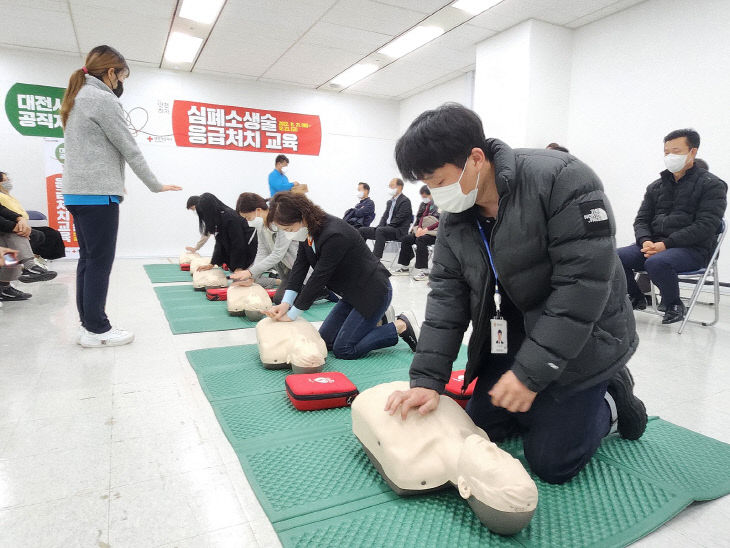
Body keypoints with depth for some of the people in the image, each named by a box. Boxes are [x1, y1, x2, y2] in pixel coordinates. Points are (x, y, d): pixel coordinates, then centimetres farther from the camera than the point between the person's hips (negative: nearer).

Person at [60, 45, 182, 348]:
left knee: (88, 259, 12)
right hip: (98, 194, -10)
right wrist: (156, 186, -3)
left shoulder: (75, 99, 19)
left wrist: (112, 181, 21)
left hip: (76, 193, 10)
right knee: (100, 261, -5)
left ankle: (88, 323, 18)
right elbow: (129, 149, -10)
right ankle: (96, 329, 1)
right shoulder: (103, 99, -9)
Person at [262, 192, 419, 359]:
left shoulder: (334, 236, -31)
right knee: (324, 340, 10)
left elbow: (318, 278, -27)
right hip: (353, 294, 9)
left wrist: (292, 315, -17)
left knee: (343, 349, -8)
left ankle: (401, 326, 1)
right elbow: (299, 267, -1)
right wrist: (285, 303, -13)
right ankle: (375, 319, 20)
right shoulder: (309, 230, -3)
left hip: (373, 293, -9)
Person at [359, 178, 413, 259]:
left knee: (380, 231, -37)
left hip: (398, 231, -9)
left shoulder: (405, 201, -6)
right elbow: (384, 216, 17)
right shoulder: (390, 201, 22)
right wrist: (380, 226, -4)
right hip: (387, 228, 9)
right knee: (362, 230, 0)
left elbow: (398, 219, -15)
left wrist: (382, 228, -17)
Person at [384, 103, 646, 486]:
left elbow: (583, 284, -28)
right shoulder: (455, 219, -3)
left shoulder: (560, 179, -24)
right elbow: (446, 299, -7)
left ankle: (612, 400, 23)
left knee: (551, 463, -2)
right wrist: (427, 379, -17)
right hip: (507, 344, 7)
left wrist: (531, 372, -27)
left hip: (580, 346, -6)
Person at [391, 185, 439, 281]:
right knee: (406, 239, -8)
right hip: (424, 230, 8)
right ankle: (403, 267, -4)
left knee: (420, 240, -33)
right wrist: (419, 228, -6)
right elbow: (422, 217, 14)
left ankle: (423, 270, -31)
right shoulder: (426, 204, 17)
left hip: (435, 232, -8)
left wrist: (427, 229, -22)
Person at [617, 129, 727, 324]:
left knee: (656, 262, -37)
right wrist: (645, 241, -10)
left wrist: (666, 244, -20)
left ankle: (674, 305, -7)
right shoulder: (656, 186, 17)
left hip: (693, 249, -5)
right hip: (654, 244, 5)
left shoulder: (712, 185, 1)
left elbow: (705, 226, -11)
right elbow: (641, 219, 13)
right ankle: (636, 299, 4)